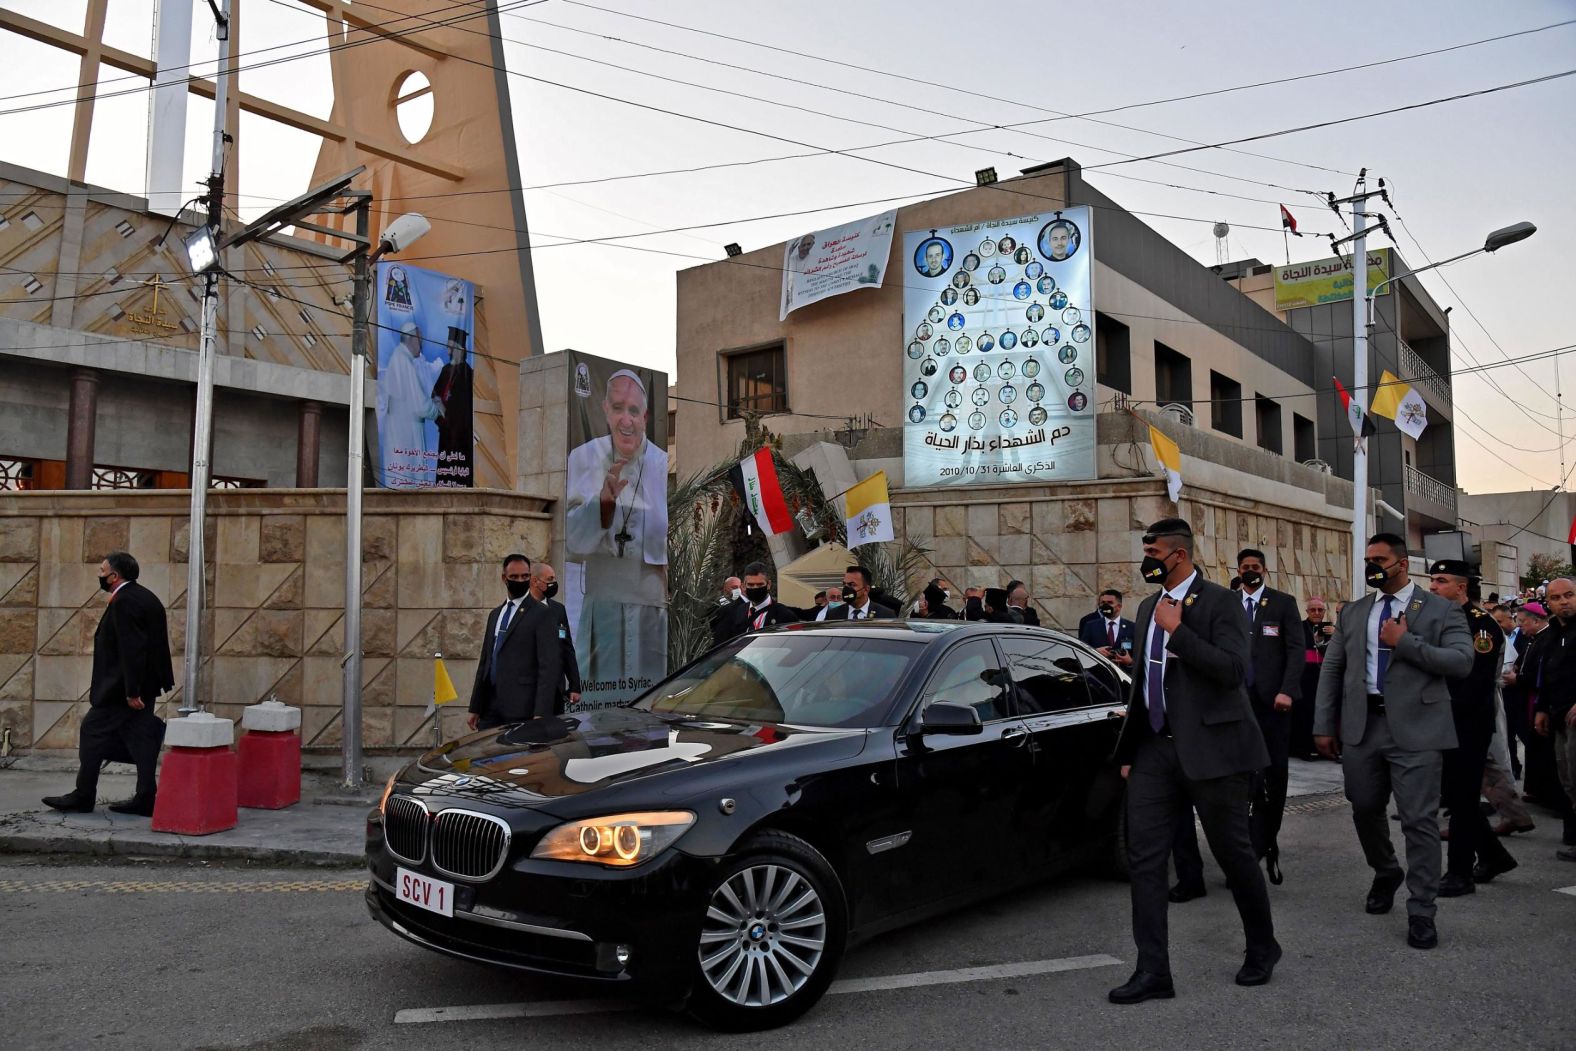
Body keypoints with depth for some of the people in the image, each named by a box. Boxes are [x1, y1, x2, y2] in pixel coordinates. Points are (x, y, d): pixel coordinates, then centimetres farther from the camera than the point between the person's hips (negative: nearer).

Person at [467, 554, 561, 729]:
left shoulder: (542, 614, -5)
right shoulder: (494, 615, 18)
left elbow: (549, 666, -11)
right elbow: (485, 661, 19)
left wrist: (541, 714, -18)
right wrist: (475, 708, 15)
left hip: (521, 709, -6)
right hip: (490, 707, 6)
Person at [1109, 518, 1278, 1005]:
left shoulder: (1219, 602, -8)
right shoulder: (1149, 607, 13)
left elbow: (1233, 670, -20)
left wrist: (1177, 631, -20)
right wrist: (1130, 750, 18)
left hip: (1209, 746, -6)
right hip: (1156, 746, 6)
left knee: (1233, 851, 8)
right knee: (1144, 855, 0)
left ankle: (1262, 948, 33)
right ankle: (1153, 971, 6)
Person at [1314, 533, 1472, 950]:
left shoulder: (1441, 610, 0)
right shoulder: (1352, 613, 12)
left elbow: (1462, 661, -11)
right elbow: (1331, 669, 10)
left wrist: (1405, 642, -15)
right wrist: (1323, 725, 5)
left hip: (1416, 729, -4)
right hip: (1362, 727, 4)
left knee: (1419, 820, -3)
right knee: (1365, 811, 15)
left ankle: (1421, 911, 9)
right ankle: (1385, 874, 41)